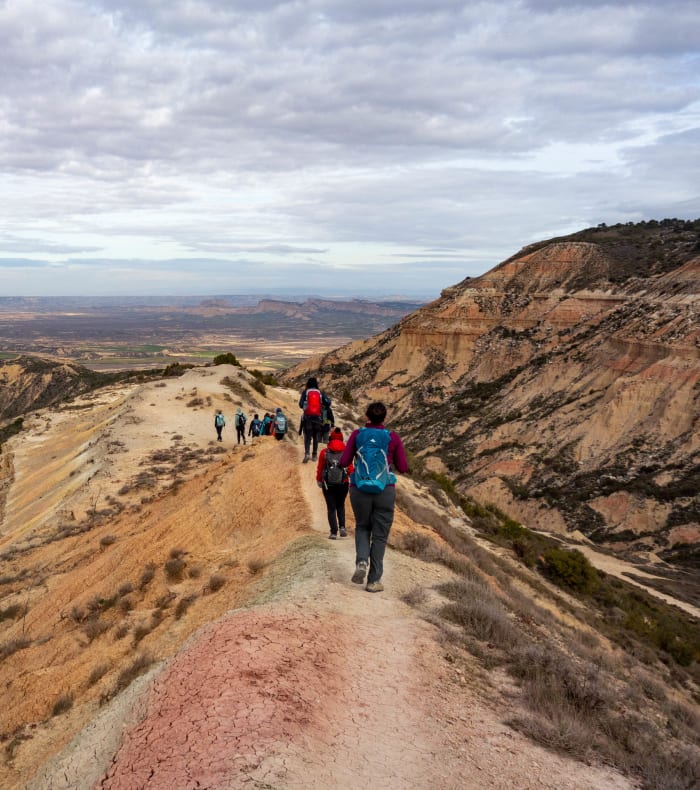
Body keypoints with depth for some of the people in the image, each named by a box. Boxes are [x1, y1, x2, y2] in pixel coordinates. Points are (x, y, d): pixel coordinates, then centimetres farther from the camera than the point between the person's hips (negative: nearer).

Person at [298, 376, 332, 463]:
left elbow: (301, 405, -3)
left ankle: (307, 453, -18)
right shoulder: (320, 393, 6)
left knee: (307, 436, 1)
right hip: (318, 417, 1)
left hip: (308, 417, -1)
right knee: (316, 436, 13)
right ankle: (314, 455, 15)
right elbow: (328, 402, -3)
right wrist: (326, 407, 17)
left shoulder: (305, 392, 1)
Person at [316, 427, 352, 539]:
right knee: (340, 506, 20)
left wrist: (318, 480, 15)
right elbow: (350, 469, -2)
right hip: (343, 484, 1)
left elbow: (320, 468, 0)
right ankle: (342, 527, 2)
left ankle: (334, 532, 2)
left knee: (331, 508, 7)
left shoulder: (324, 452, -6)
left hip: (328, 485, -1)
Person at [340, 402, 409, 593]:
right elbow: (403, 468, 0)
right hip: (385, 491, -1)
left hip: (359, 490, 1)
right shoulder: (393, 438, -4)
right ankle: (374, 580, 8)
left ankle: (361, 562, -2)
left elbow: (344, 462, -2)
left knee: (362, 527, 23)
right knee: (380, 535, 9)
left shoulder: (357, 434, -2)